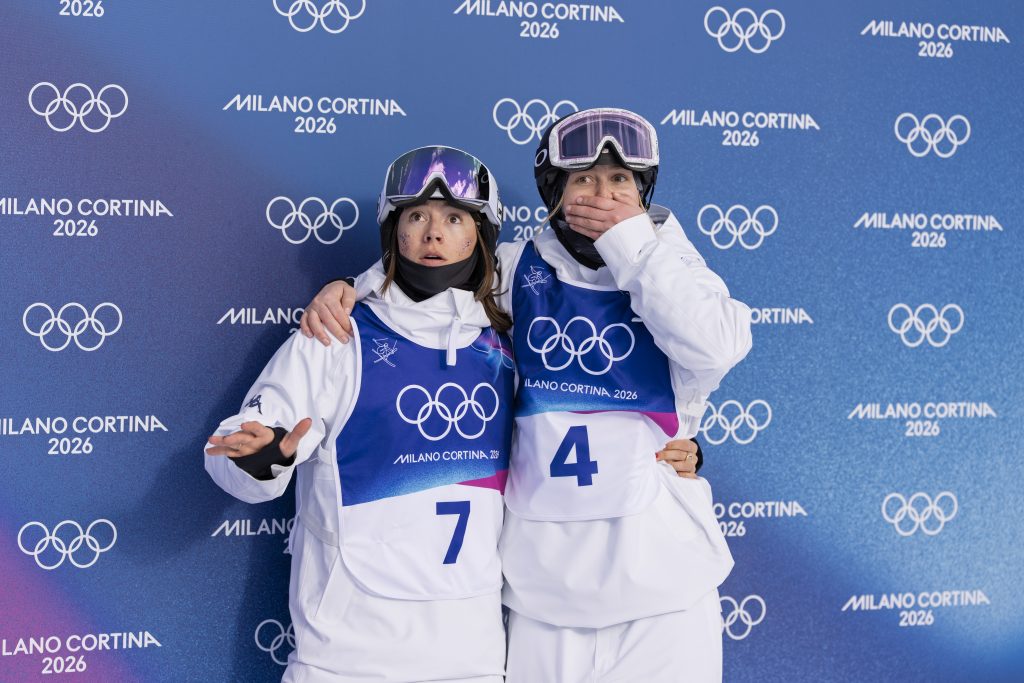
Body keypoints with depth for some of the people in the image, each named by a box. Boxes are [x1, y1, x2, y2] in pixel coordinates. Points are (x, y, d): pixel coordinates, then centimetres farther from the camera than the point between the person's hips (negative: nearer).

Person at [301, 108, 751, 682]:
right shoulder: (519, 268, 5)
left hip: (659, 569, -1)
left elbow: (718, 348, -17)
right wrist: (347, 289, -2)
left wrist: (635, 244, -14)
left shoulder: (670, 267, 2)